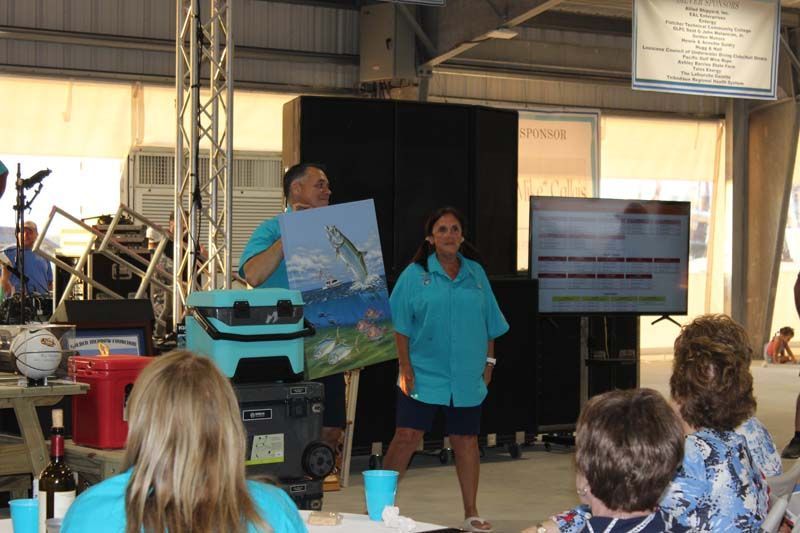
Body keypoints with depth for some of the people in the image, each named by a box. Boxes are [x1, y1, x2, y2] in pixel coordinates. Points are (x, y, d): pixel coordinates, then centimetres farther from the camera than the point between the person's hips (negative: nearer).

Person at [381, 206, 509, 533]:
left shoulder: (475, 273, 8)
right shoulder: (415, 274, -2)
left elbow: (489, 323, 13)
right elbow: (401, 326, -3)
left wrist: (489, 361, 9)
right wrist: (405, 367, -8)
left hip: (467, 376, 3)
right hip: (423, 374, -3)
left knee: (466, 440, 9)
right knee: (406, 437, -7)